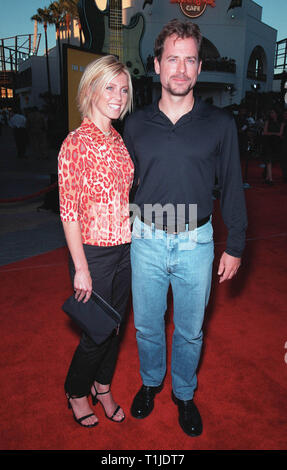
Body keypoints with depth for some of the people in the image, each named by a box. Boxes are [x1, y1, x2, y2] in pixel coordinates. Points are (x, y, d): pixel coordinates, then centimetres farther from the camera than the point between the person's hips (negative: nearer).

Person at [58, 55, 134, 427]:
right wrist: (81, 269, -15)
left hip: (125, 250, 6)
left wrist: (135, 242, 10)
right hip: (94, 253, -6)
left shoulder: (120, 140, 7)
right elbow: (69, 212, -15)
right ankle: (76, 393, 39)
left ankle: (102, 386, 45)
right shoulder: (76, 143, -14)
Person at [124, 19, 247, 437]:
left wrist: (235, 245, 2)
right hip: (146, 241, 1)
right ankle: (151, 382, 46)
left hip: (196, 243, -1)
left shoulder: (220, 124, -3)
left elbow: (232, 187, 2)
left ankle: (184, 394, 42)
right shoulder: (136, 124, 1)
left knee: (190, 330, 15)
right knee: (147, 324, 17)